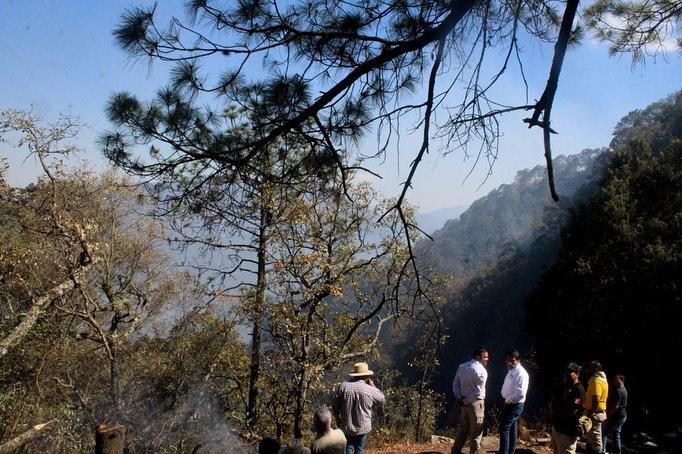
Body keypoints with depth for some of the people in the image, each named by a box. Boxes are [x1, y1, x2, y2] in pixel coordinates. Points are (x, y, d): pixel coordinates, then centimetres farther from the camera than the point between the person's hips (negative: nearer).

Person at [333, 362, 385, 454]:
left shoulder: (343, 386, -11)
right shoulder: (370, 390, -15)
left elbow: (335, 406, -3)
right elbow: (382, 398, 5)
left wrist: (339, 420, 11)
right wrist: (372, 385, 7)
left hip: (346, 427, 1)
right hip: (363, 428, -1)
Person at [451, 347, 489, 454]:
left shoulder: (462, 367, 7)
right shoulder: (481, 370, -14)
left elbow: (455, 384, 6)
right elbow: (479, 391, -19)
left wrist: (459, 398, 0)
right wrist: (466, 401, -11)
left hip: (463, 402, 7)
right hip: (475, 403, -7)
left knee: (463, 429, 17)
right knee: (476, 431, 6)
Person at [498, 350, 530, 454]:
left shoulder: (521, 373, -22)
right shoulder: (511, 370, 9)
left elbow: (521, 394, -28)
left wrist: (508, 401, -16)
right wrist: (506, 399, 6)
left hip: (515, 405, -9)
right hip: (509, 404, 9)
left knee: (504, 428, -8)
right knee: (511, 429, 16)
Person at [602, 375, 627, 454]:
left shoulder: (618, 391, -20)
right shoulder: (624, 390, 13)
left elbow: (615, 406, -24)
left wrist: (607, 415, -18)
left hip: (616, 416, -10)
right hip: (622, 415, 10)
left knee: (604, 433, -3)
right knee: (616, 435, 15)